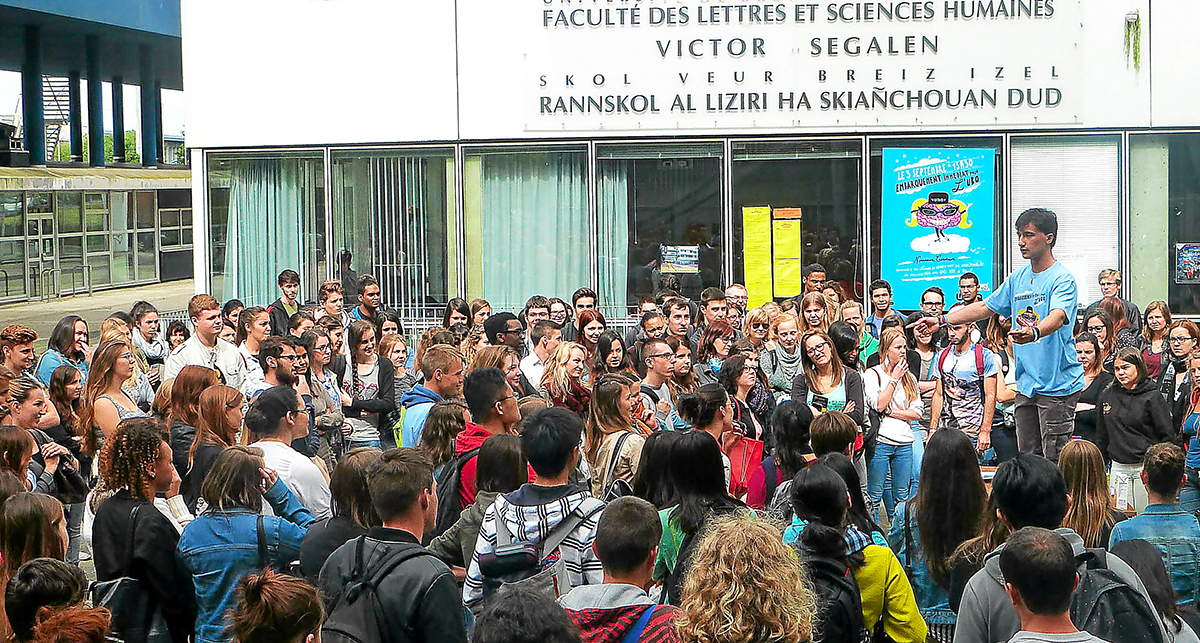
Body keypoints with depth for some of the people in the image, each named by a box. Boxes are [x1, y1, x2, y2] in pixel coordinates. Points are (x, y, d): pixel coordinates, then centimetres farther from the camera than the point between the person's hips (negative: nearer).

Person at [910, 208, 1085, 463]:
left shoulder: (1062, 278, -11)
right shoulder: (1017, 279, 13)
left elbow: (1057, 317, -29)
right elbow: (985, 307, 22)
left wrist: (1034, 332, -50)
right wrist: (941, 321, 17)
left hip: (1057, 384, -8)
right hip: (1027, 384, 8)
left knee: (1055, 461, -8)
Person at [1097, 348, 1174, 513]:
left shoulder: (1152, 397, -4)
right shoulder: (1107, 395, 10)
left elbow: (1167, 436, -4)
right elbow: (1102, 436, 18)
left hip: (1147, 468, -4)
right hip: (1118, 468, 4)